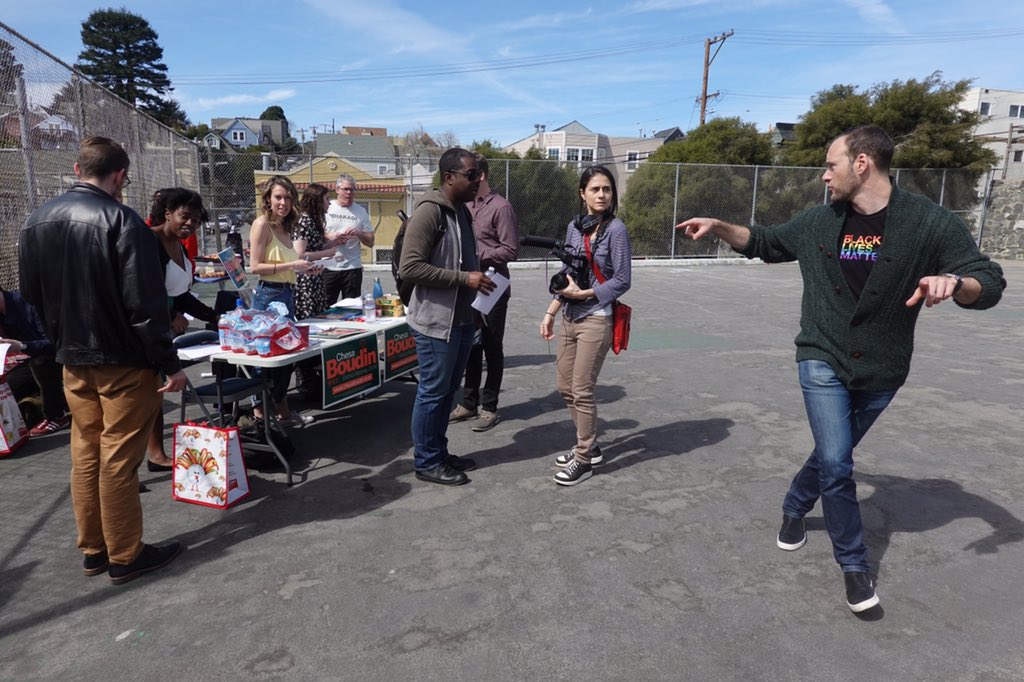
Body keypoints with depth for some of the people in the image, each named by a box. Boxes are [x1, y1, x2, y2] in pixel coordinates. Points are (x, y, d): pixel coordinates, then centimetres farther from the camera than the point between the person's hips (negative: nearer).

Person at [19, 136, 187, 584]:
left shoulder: (36, 222, 7)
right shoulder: (122, 221, -17)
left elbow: (32, 295, 13)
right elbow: (145, 303, -20)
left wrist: (63, 341, 22)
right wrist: (170, 363, -14)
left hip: (73, 362, 7)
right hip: (124, 361, -7)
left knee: (85, 455, 15)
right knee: (119, 459, 1)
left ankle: (93, 550, 27)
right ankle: (125, 557, 13)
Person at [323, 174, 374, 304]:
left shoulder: (361, 211, 8)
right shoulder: (326, 208, 6)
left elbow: (370, 242, 8)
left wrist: (358, 234, -12)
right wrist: (330, 237, -13)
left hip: (353, 268, 1)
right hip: (329, 268, -1)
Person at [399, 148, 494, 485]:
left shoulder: (462, 211, 13)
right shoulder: (429, 211, -15)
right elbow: (409, 267, -23)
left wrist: (478, 278, 12)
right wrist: (465, 278, -23)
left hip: (461, 319, 9)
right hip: (436, 321, -9)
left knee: (448, 390, 17)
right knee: (432, 392, 2)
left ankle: (439, 452, 30)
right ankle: (427, 462, 16)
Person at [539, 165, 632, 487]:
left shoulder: (615, 229, -9)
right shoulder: (574, 227, 8)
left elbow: (622, 280, -10)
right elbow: (565, 277, 12)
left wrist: (583, 294, -15)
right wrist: (550, 313, 8)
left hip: (595, 320, -7)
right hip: (569, 318, 7)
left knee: (582, 391, -2)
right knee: (565, 387, 12)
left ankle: (584, 460, 15)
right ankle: (589, 445, 31)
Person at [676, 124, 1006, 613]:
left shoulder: (929, 223, -12)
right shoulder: (817, 223, -1)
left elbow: (989, 284, -11)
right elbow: (763, 244, 14)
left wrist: (954, 281, -34)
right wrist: (717, 226, -1)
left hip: (881, 371, 0)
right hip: (823, 360, 1)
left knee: (833, 454, 15)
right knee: (836, 462, -9)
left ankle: (795, 507, 45)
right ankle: (854, 565, 11)